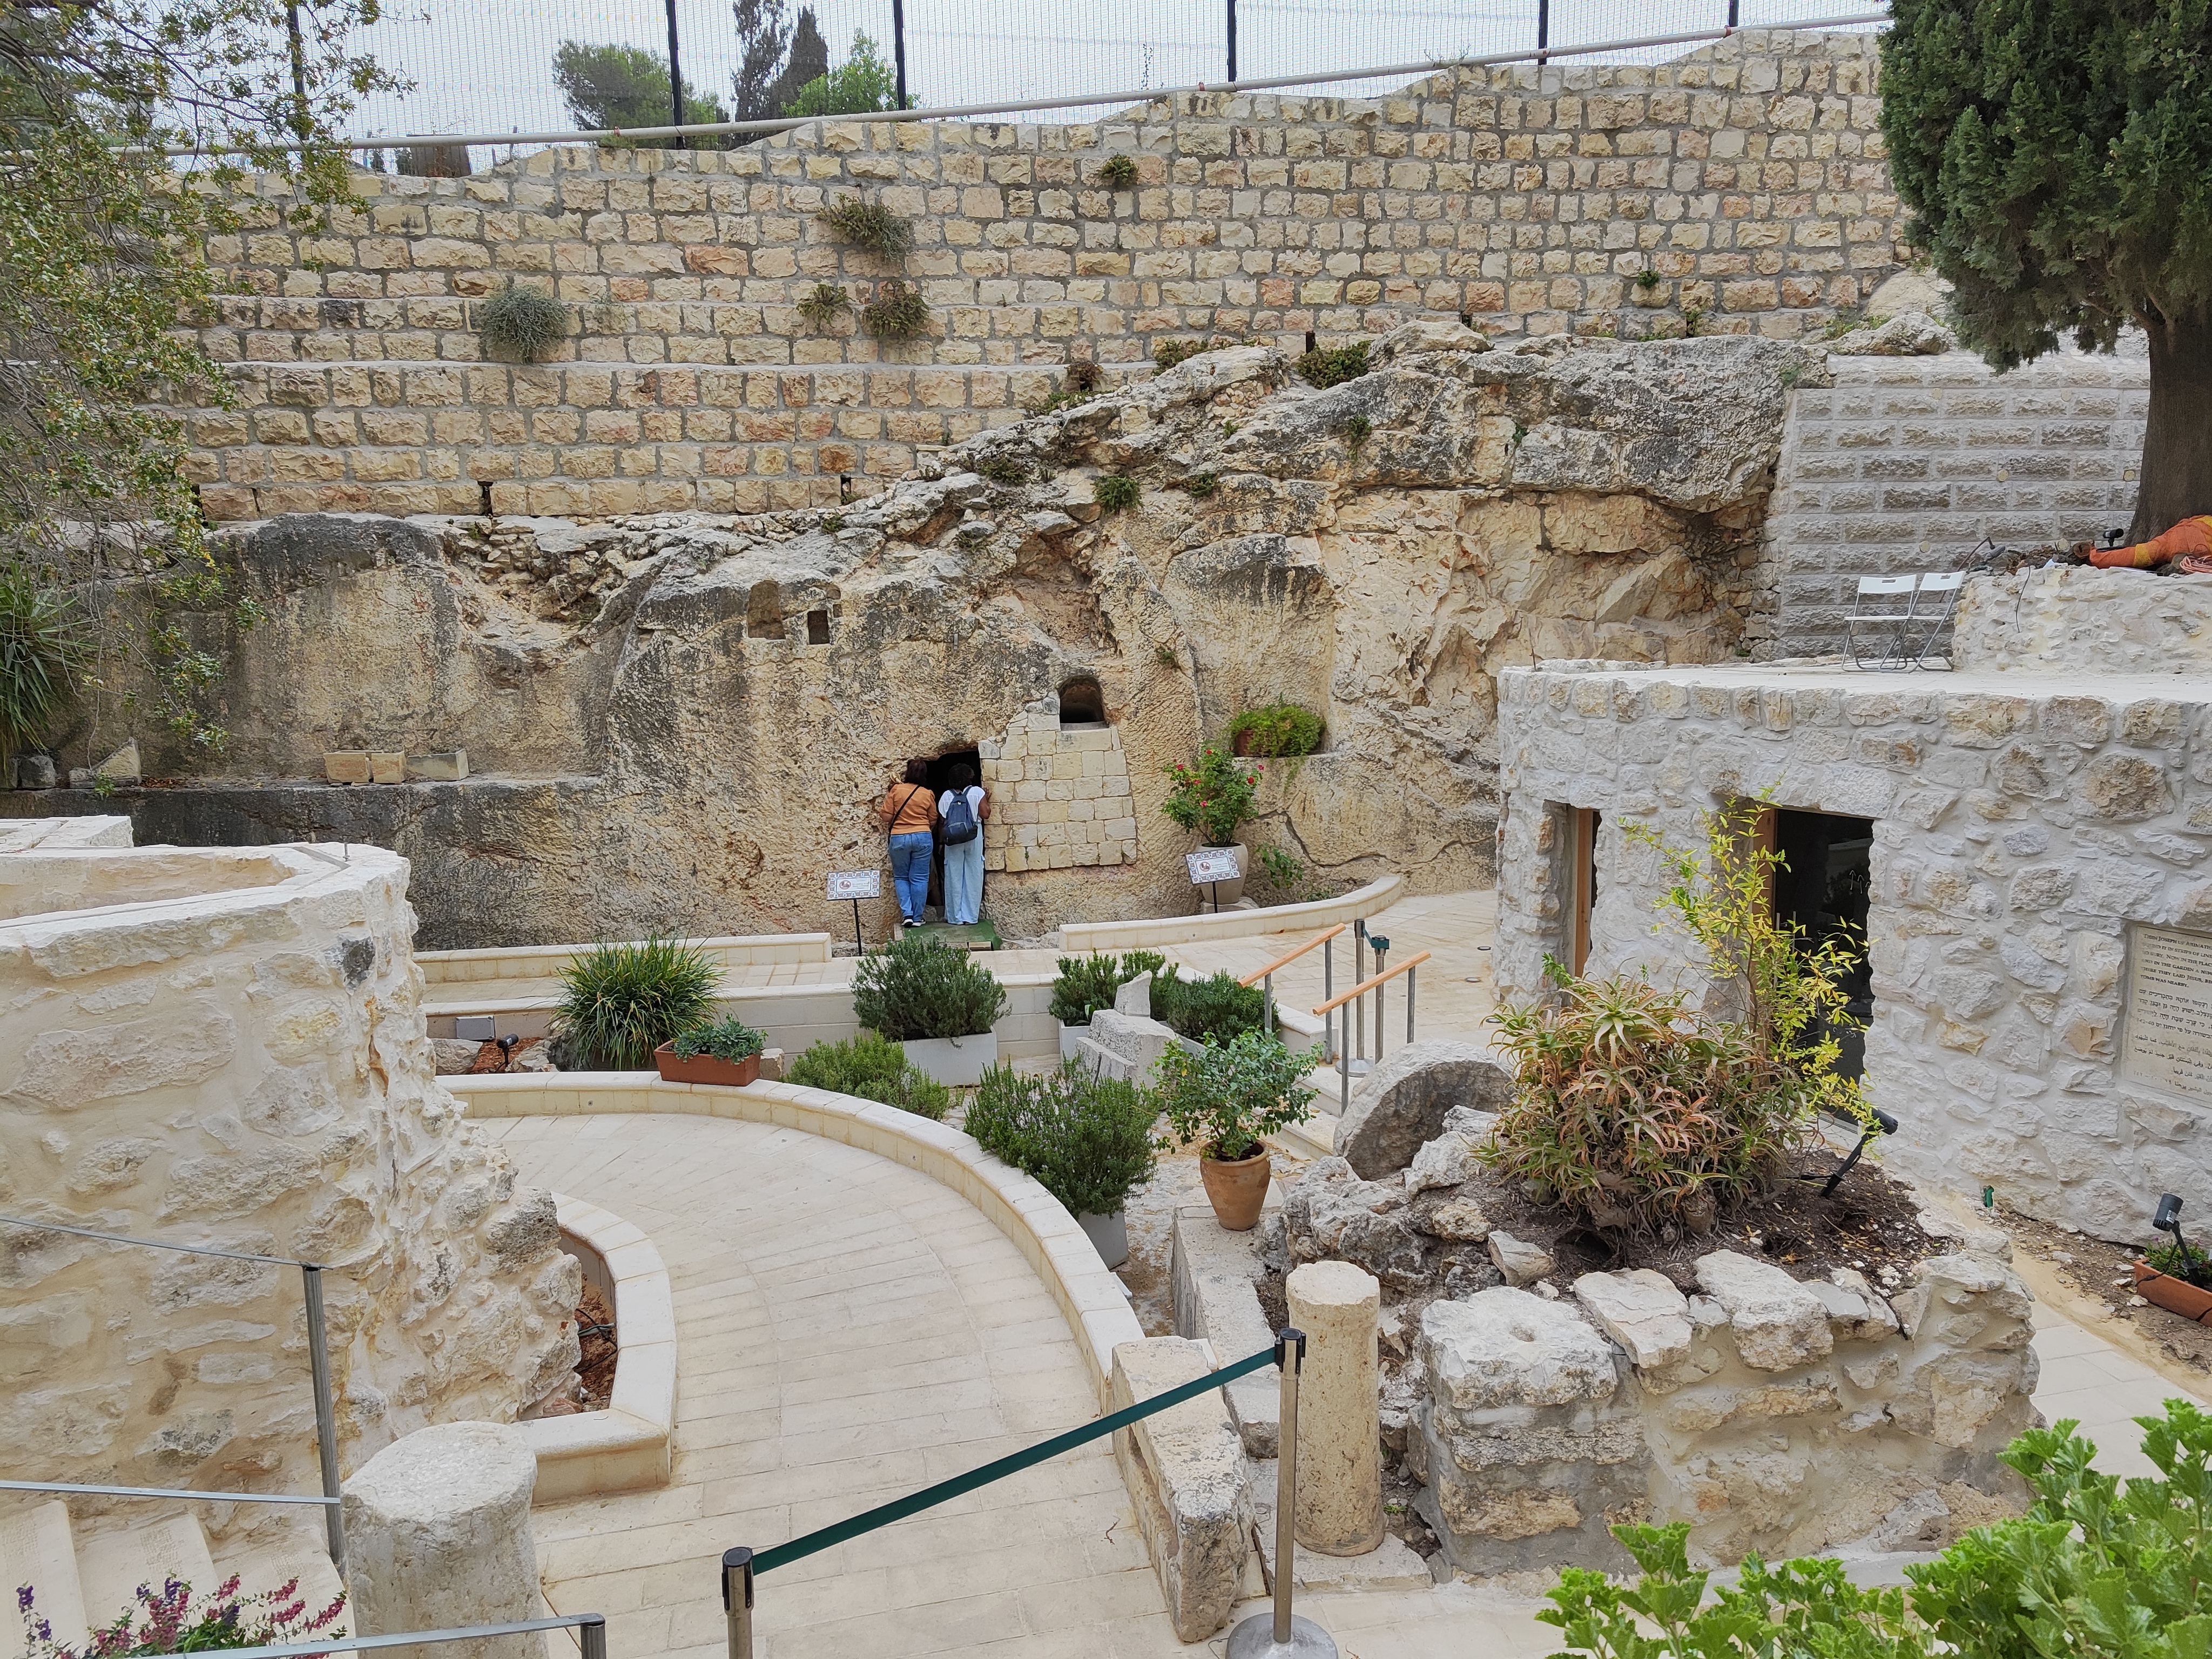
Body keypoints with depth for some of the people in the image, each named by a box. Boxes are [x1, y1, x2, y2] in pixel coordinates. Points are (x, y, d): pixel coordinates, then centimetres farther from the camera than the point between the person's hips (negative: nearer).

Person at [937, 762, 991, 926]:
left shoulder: (946, 796, 2)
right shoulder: (977, 792, -4)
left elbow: (942, 820, 0)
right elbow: (985, 814, -8)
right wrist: (987, 800, 8)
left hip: (953, 840, 1)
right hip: (974, 839, -1)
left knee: (954, 877, 6)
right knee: (972, 876, 5)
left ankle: (955, 917, 9)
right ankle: (970, 917, 4)